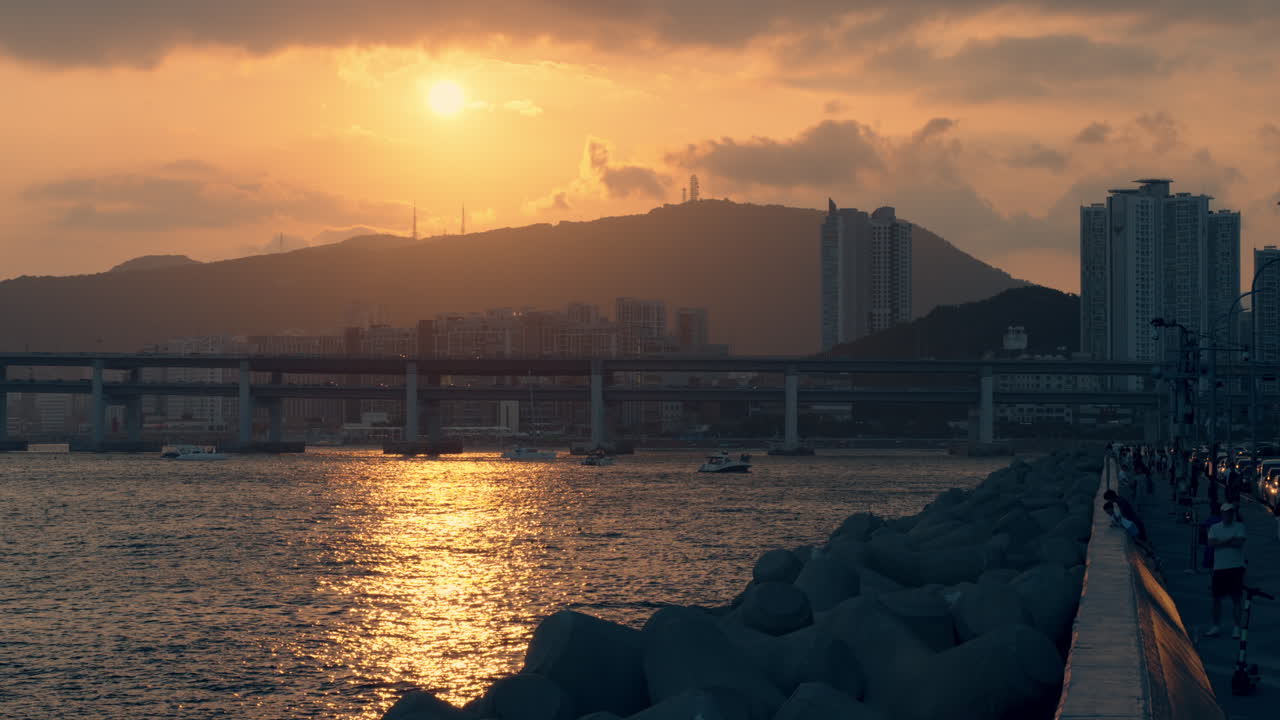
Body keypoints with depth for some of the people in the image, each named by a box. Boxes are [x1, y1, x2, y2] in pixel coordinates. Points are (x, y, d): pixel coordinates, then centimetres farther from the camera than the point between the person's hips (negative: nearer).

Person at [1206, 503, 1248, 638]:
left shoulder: (1239, 526, 1)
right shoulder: (1215, 528, 8)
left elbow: (1239, 542, -14)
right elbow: (1211, 543, -7)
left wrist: (1221, 542, -7)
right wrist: (1229, 541, -13)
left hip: (1236, 567, -3)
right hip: (1219, 567, 3)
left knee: (1236, 598, -1)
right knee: (1216, 598, 5)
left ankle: (1237, 627, 4)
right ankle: (1216, 626, 15)